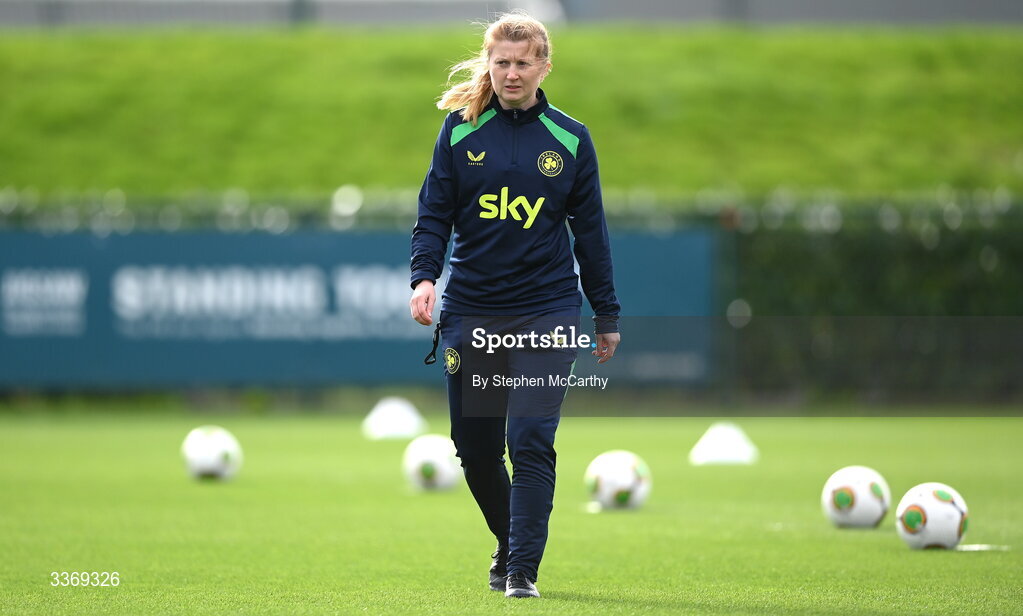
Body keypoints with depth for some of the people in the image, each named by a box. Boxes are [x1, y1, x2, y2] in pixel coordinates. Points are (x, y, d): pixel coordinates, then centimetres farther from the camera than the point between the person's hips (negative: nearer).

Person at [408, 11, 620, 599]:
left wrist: (607, 315, 9)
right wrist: (425, 275, -13)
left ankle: (523, 570, -7)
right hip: (471, 310, 2)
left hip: (547, 309, -2)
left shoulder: (570, 138, 3)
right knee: (474, 445, 8)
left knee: (531, 441, -12)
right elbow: (435, 212, 4)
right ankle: (509, 543, 33)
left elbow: (591, 230, 8)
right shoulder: (460, 130, 3)